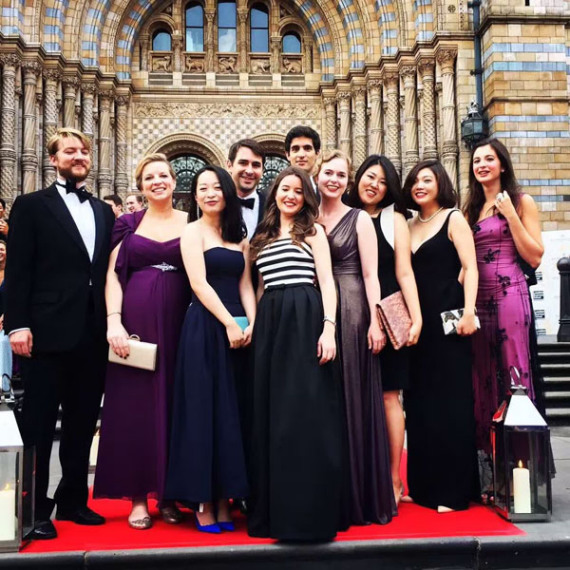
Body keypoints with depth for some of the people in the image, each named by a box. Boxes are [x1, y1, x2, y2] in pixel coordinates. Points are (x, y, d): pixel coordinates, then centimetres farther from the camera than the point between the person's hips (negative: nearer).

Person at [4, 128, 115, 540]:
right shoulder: (31, 205, 2)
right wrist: (18, 324, -14)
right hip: (48, 332, -5)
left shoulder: (104, 211, 16)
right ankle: (35, 508, 15)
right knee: (39, 424, 3)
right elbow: (18, 270, -6)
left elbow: (107, 271, 14)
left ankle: (73, 500, 26)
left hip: (93, 333, 5)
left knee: (82, 422, 13)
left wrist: (113, 323, 8)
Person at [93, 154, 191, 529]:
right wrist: (114, 322, -10)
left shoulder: (190, 224, 8)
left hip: (178, 323, 0)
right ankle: (138, 497, 12)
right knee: (135, 404, 2)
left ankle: (168, 494, 17)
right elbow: (112, 275, 2)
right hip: (136, 320, 0)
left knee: (174, 404, 5)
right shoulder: (128, 224, 8)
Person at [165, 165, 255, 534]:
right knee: (204, 410, -2)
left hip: (239, 329, 5)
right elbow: (199, 283, -9)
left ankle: (225, 500, 14)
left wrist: (251, 324, -5)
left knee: (232, 412, 6)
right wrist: (229, 324, -15)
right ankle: (203, 503, 6)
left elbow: (245, 285, 10)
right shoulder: (193, 231, 1)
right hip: (205, 328, -5)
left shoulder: (240, 236, 16)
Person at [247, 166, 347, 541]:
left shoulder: (313, 231, 6)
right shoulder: (263, 238, 20)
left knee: (306, 411, -7)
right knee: (272, 414, 7)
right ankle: (275, 509, 16)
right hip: (270, 323, 6)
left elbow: (327, 282, -4)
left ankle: (310, 510, 1)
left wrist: (329, 328, -16)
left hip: (305, 320, -5)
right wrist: (253, 324, 9)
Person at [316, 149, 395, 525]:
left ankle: (362, 494, 10)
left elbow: (370, 274, -3)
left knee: (354, 398, -1)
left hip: (351, 312, -4)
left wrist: (375, 321, -12)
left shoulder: (359, 219, 3)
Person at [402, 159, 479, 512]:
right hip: (418, 320, 7)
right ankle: (424, 485, 20)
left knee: (451, 401, -3)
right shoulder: (412, 225, 16)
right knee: (419, 401, 9)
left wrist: (469, 311, -20)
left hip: (447, 318, -6)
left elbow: (470, 268, -9)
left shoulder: (453, 219, 0)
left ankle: (455, 489, 5)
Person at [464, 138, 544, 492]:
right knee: (484, 378, 7)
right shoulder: (471, 209, 17)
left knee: (514, 373, -5)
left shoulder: (521, 201, 3)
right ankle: (489, 472, 15)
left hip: (510, 296, -5)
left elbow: (535, 257, -6)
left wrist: (510, 215, -11)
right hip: (476, 300, 5)